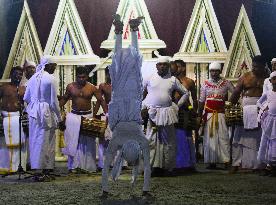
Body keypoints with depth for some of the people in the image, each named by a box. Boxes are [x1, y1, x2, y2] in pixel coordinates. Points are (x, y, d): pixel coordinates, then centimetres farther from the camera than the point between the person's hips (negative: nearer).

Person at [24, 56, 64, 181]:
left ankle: (38, 170, 17)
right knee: (45, 142, 0)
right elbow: (54, 102, -11)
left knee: (35, 140, 11)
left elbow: (26, 98, 12)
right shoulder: (51, 79, -11)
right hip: (46, 113, -6)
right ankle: (44, 172, 3)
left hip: (33, 113, 6)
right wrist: (60, 119, -3)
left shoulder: (33, 78, 7)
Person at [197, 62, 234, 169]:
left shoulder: (226, 83, 4)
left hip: (221, 114, -1)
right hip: (208, 114, 1)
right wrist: (200, 115, 4)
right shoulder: (205, 84, 7)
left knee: (223, 136, -8)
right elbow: (201, 101, 7)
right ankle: (211, 162, 5)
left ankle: (226, 160, -7)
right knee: (209, 137, 1)